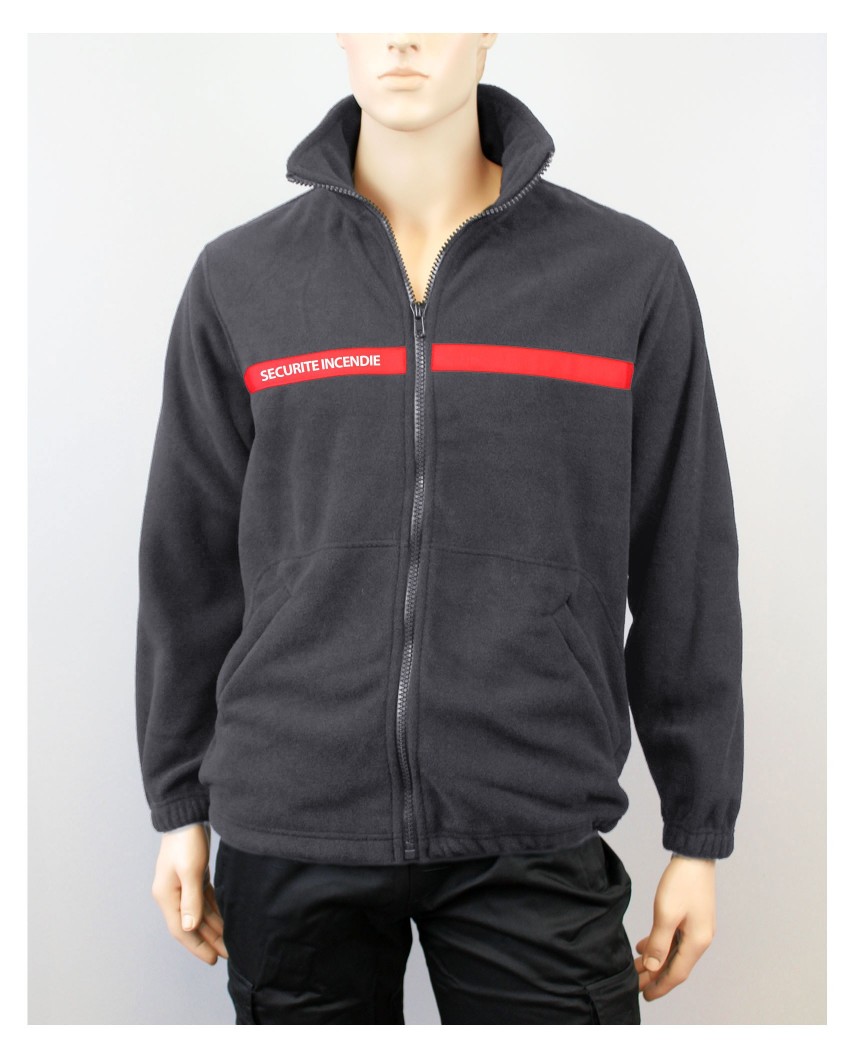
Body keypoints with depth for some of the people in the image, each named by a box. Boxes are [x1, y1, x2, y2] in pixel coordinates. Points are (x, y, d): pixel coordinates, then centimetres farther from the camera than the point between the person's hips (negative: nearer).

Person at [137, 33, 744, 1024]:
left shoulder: (631, 273, 0)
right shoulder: (237, 281, 4)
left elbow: (686, 578, 2)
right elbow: (188, 567, 8)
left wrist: (699, 837, 4)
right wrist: (181, 808, 10)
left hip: (535, 836, -1)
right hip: (289, 833, 2)